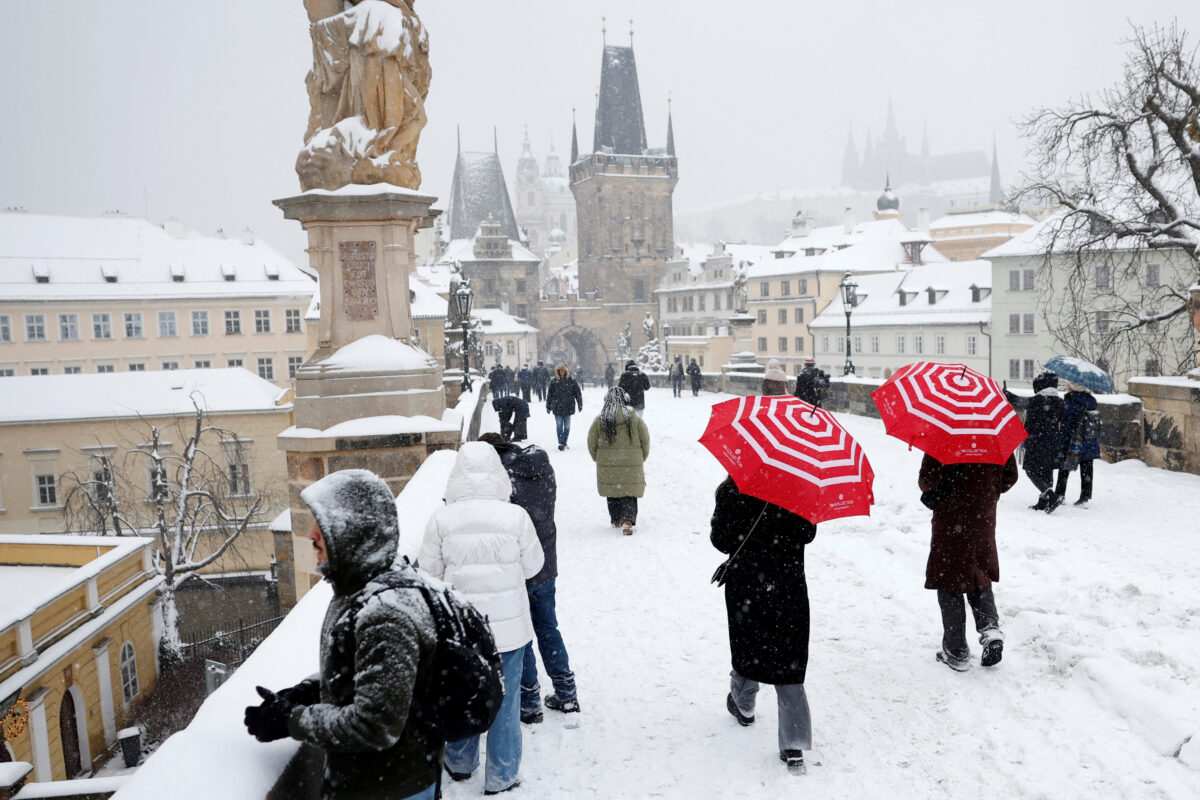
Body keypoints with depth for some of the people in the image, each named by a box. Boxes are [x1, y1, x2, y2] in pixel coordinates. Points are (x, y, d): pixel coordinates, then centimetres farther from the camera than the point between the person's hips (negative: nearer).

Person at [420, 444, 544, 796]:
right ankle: (500, 777, 25)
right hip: (508, 623, -1)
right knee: (504, 699, 12)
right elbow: (532, 566, -3)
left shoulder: (441, 519, -13)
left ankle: (460, 763, 40)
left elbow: (430, 572, -2)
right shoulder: (516, 516, -15)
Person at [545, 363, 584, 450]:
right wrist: (548, 406, 10)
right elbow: (549, 394, 9)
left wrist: (580, 404, 5)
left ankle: (564, 442, 16)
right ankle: (561, 442, -1)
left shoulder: (571, 381, 2)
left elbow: (578, 393, 6)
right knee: (559, 426, -3)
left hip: (568, 407, 0)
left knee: (567, 426, 5)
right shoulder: (554, 382, 3)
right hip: (557, 407, 0)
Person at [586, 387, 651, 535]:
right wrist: (641, 458, 15)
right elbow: (645, 441, 0)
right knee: (629, 495, 5)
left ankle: (616, 521, 26)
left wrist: (598, 459, 17)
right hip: (631, 465, -1)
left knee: (612, 495, 16)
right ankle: (627, 521, -10)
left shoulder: (599, 420, -6)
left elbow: (591, 443, 1)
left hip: (607, 465, 1)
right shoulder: (634, 418, -6)